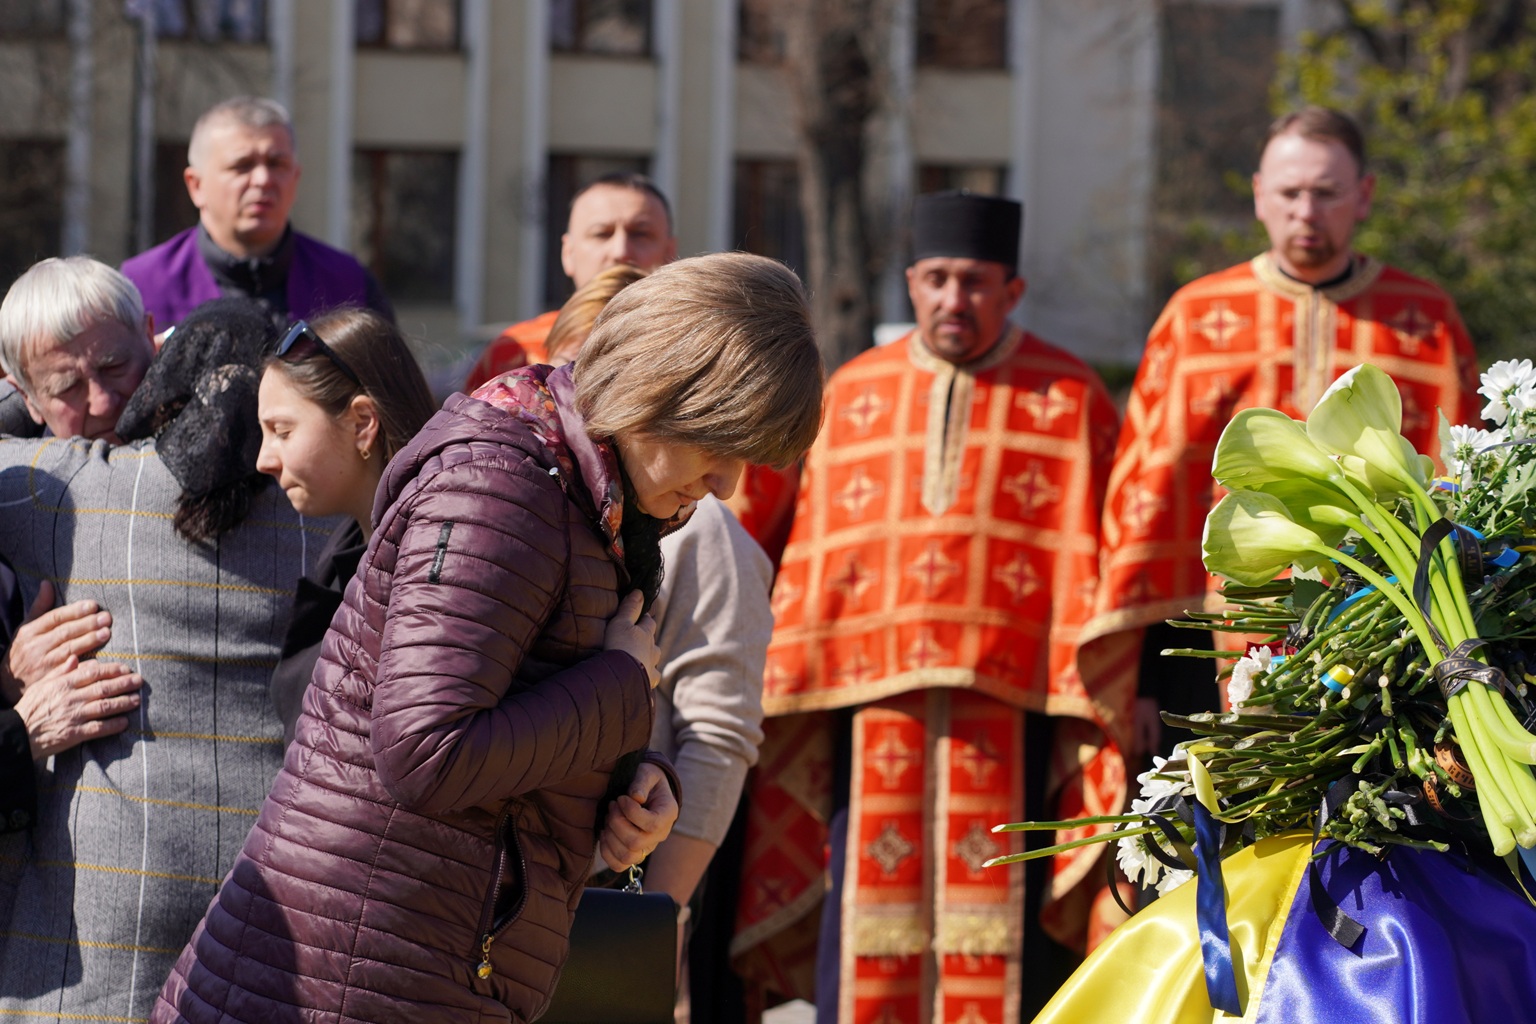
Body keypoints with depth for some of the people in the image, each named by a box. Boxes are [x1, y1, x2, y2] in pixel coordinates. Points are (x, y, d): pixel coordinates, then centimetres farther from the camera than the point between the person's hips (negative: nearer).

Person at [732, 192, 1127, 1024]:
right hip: (872, 701, 2)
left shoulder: (1069, 399, 5)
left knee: (996, 917, -5)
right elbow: (807, 559, 13)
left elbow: (1092, 570, 1)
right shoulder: (854, 394, 14)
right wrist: (790, 694, 7)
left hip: (1009, 703, -2)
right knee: (865, 901, 0)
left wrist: (1093, 721, -6)